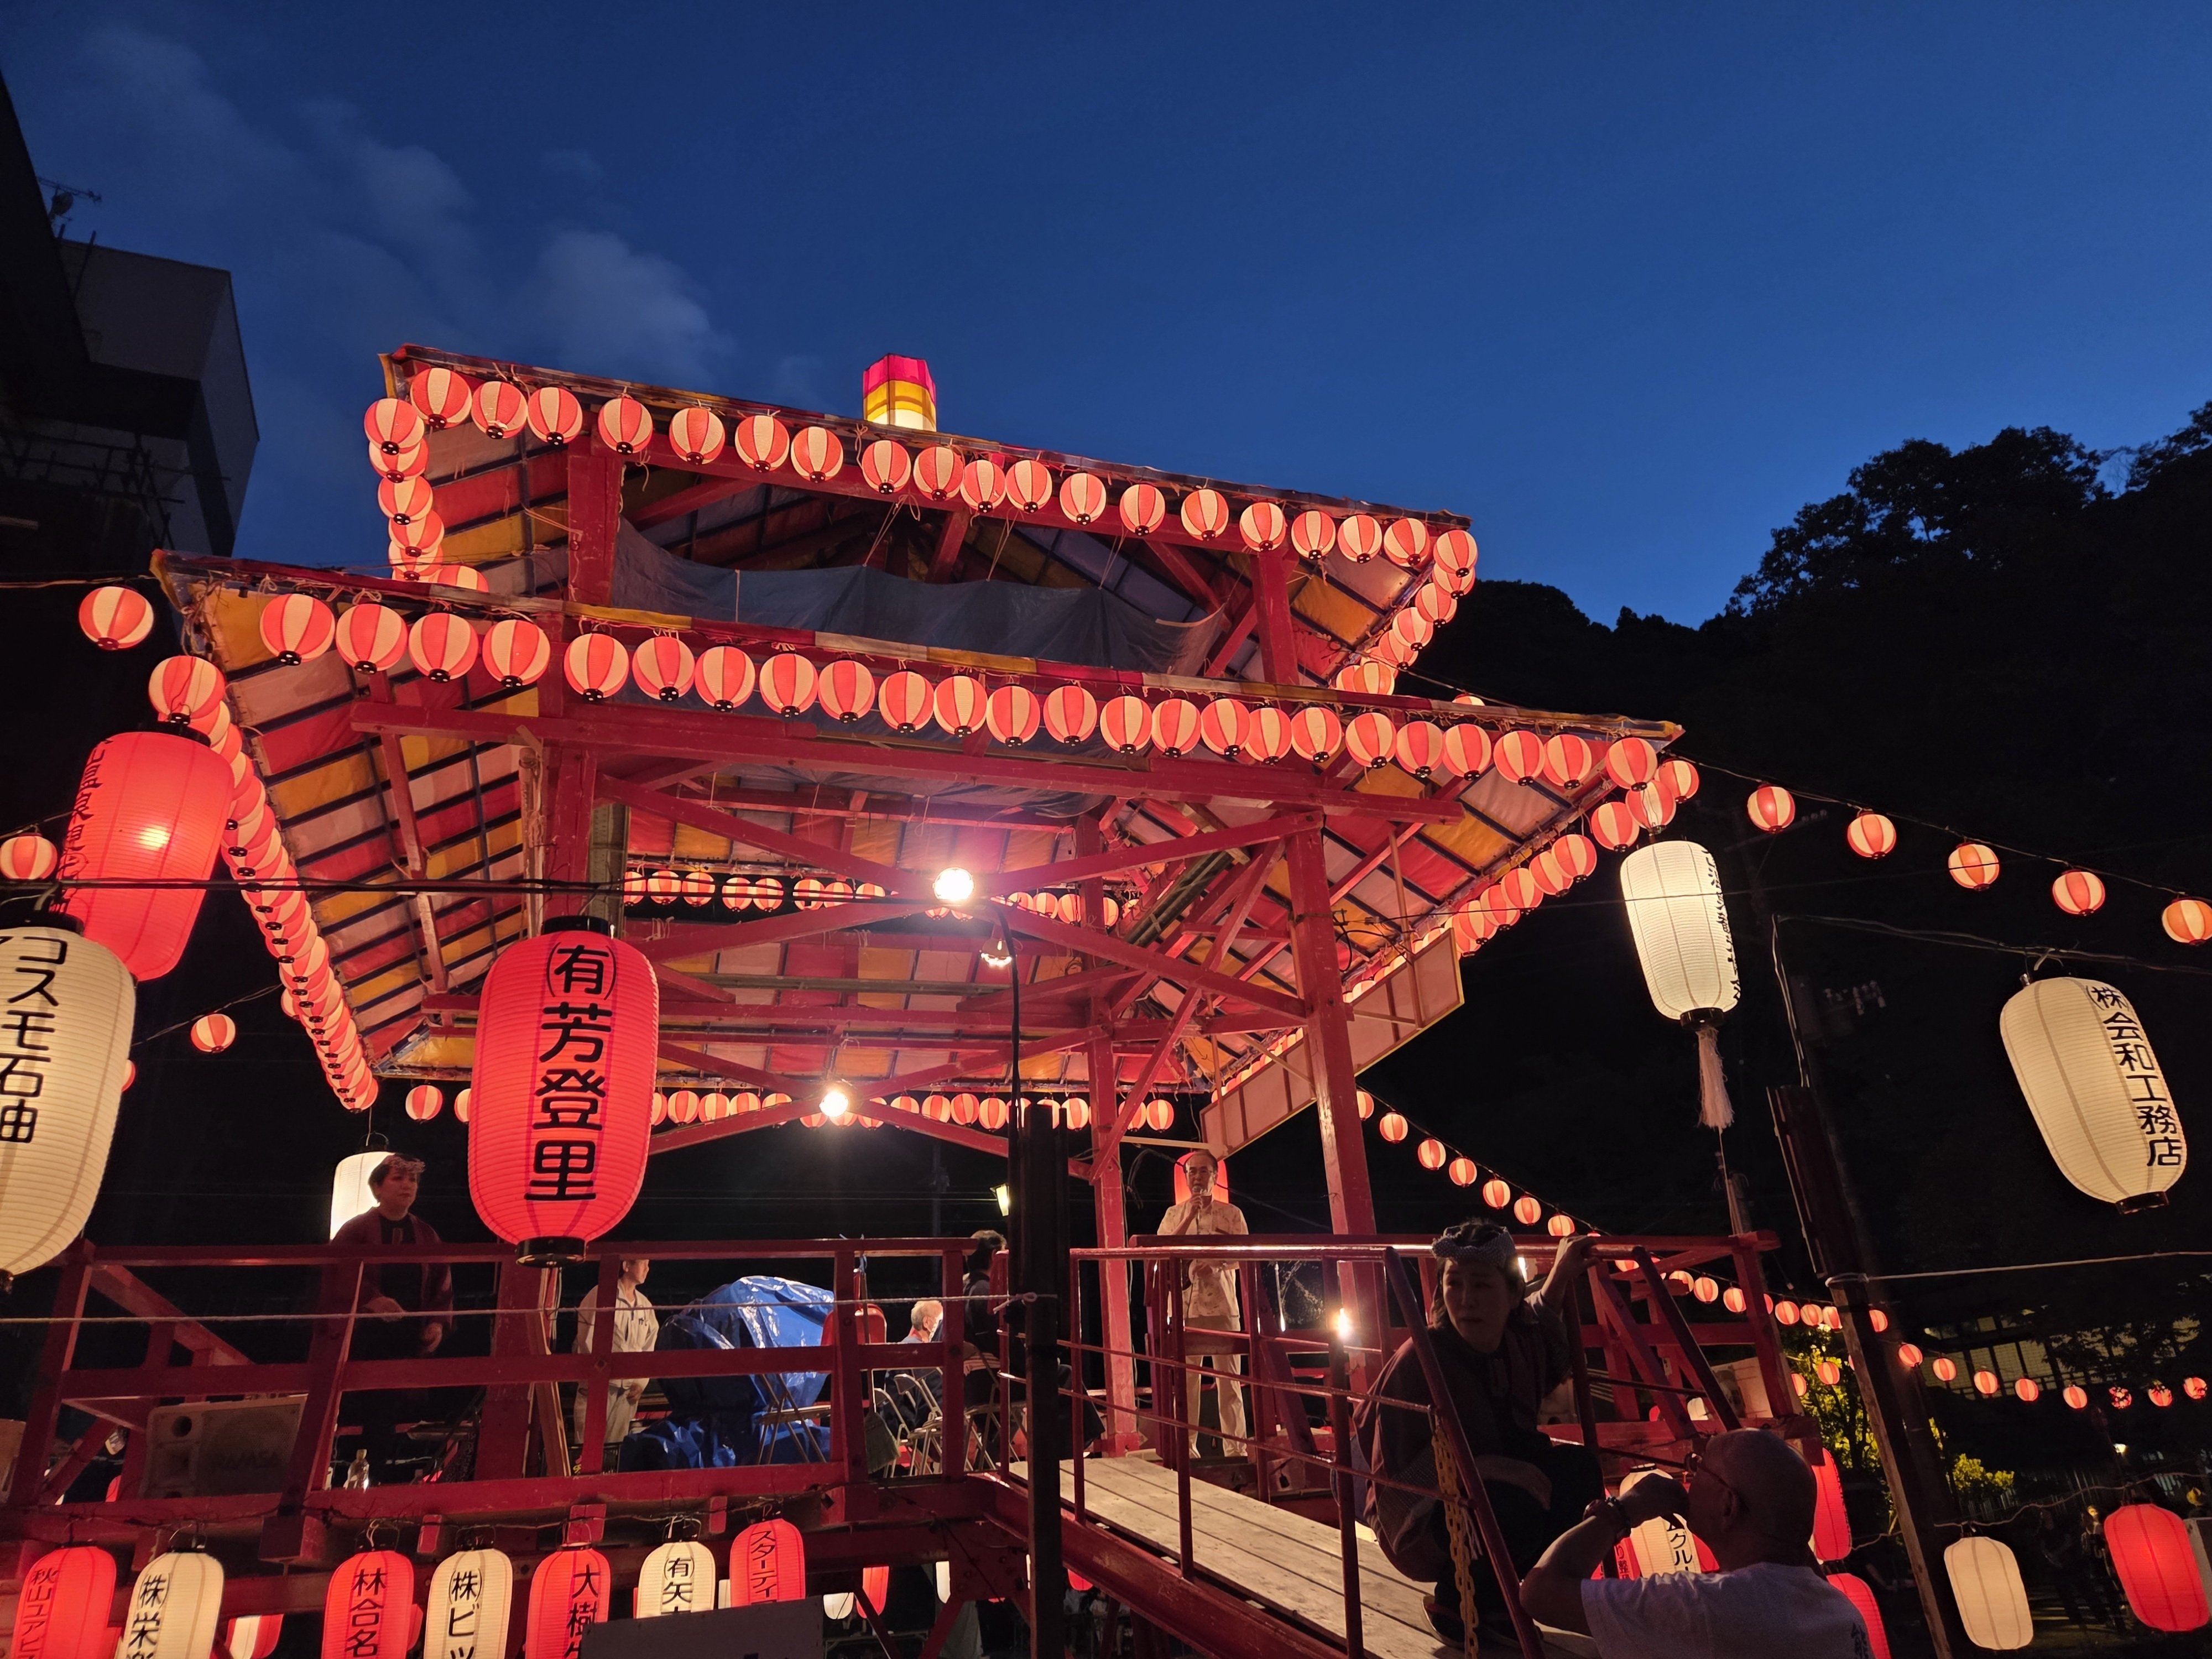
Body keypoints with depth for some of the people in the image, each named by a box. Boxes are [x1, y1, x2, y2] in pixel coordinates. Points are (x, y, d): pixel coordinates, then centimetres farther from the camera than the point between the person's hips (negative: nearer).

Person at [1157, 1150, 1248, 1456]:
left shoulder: (1231, 1214, 8)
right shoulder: (1174, 1215, 12)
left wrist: (1217, 1263, -18)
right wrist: (1190, 1216, -9)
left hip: (1221, 1306, -1)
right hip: (1183, 1307, 1)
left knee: (1229, 1380, -1)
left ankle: (1235, 1448, 3)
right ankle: (1186, 1446, 9)